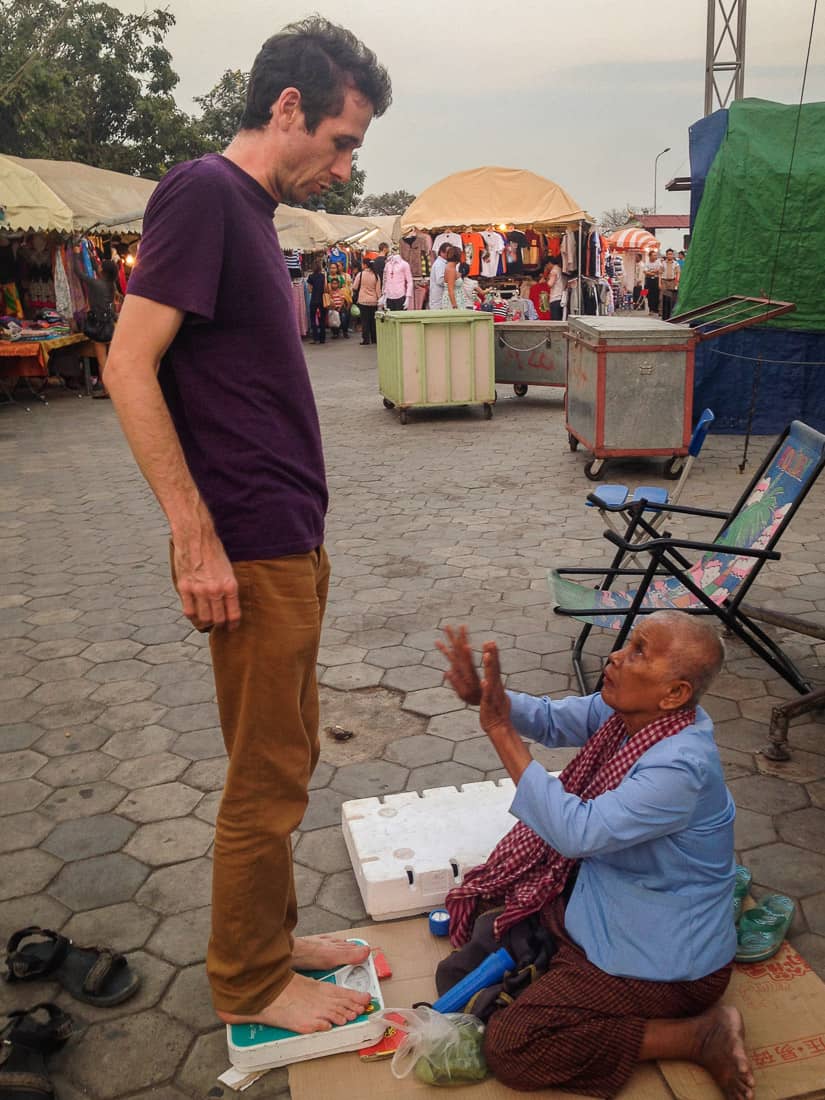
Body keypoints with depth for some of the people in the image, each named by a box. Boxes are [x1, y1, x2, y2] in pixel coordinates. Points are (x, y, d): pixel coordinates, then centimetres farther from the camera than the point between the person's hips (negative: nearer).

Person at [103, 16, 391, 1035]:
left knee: (284, 760, 18)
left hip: (290, 542, 9)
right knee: (267, 778, 4)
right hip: (248, 551, -9)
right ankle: (248, 985, 24)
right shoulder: (203, 192, -11)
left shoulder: (251, 209, 16)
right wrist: (197, 537, -21)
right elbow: (128, 366, -18)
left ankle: (268, 935, 36)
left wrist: (298, 529, 17)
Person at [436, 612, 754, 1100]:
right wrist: (481, 693, -19)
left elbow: (576, 833, -35)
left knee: (509, 1046, -14)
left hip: (663, 962, -9)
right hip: (599, 902, 9)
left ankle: (698, 1035, -6)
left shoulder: (680, 767, -35)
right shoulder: (627, 711, -10)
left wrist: (501, 731, -34)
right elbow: (552, 720, 1)